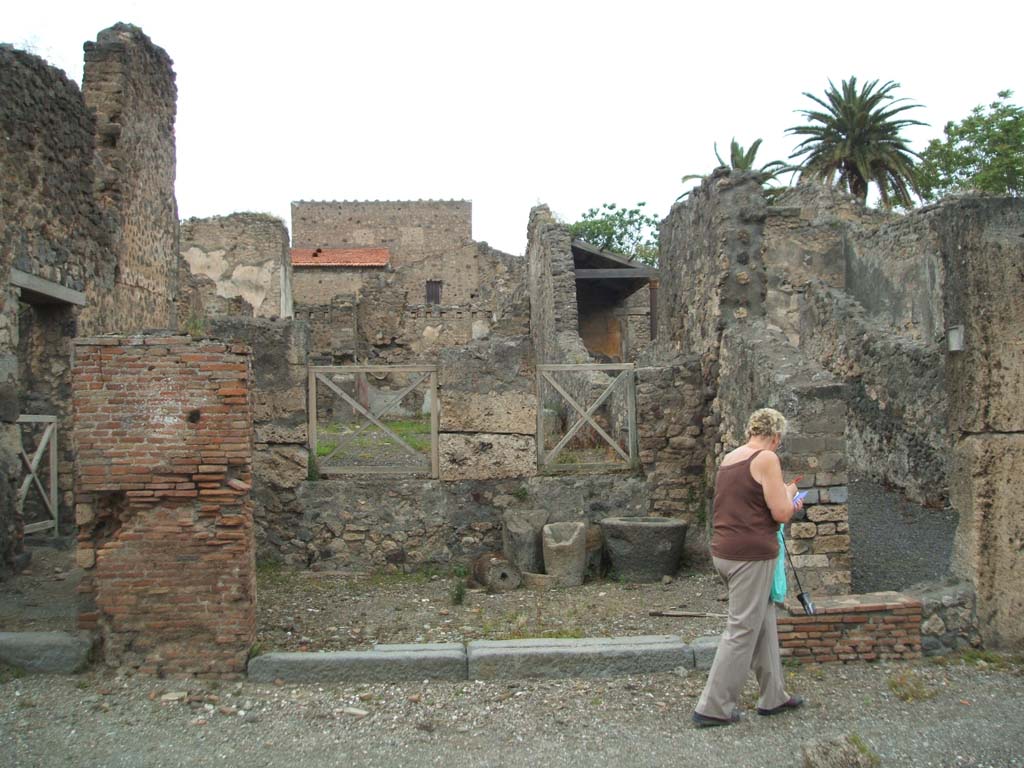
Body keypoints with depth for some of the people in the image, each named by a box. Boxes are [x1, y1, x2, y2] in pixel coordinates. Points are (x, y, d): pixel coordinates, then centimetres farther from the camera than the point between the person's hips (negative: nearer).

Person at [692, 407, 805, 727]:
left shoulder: (729, 458, 13)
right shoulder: (766, 459, -12)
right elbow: (782, 513, -14)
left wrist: (785, 501, 23)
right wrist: (789, 494, 6)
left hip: (724, 551, 9)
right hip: (751, 555, -9)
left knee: (763, 623, 19)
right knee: (742, 630, 0)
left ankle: (773, 697, 29)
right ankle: (713, 707, 5)